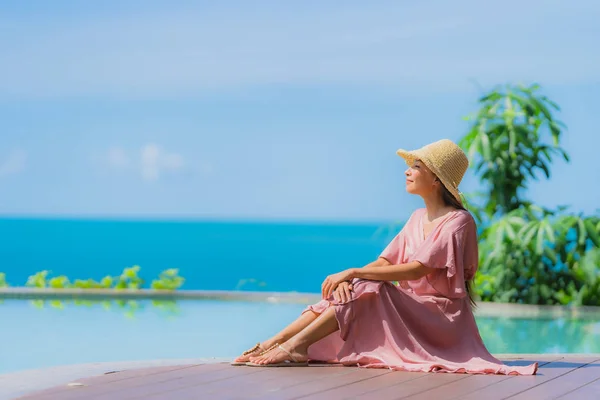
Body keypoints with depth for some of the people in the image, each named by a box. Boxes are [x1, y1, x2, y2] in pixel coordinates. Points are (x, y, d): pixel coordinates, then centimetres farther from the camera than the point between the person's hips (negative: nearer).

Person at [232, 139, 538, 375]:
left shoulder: (459, 222, -11)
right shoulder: (417, 219, 16)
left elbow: (415, 270, -21)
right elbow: (383, 263, 6)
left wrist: (354, 273, -23)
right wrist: (347, 279, -15)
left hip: (441, 320, -7)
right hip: (410, 309, 7)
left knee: (367, 289, -26)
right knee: (341, 291, -10)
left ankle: (296, 345, -32)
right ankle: (271, 344, -21)